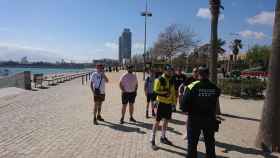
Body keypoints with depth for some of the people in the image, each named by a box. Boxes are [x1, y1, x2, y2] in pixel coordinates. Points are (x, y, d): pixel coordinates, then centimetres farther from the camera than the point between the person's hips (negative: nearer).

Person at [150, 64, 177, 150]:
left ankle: (163, 137, 32)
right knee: (157, 121, -1)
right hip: (161, 103, -7)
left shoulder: (171, 80, 9)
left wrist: (173, 101, 12)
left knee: (166, 120, 15)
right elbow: (155, 91, -17)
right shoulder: (159, 80, -12)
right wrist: (165, 92, -24)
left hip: (169, 103, 7)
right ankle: (152, 139, 10)